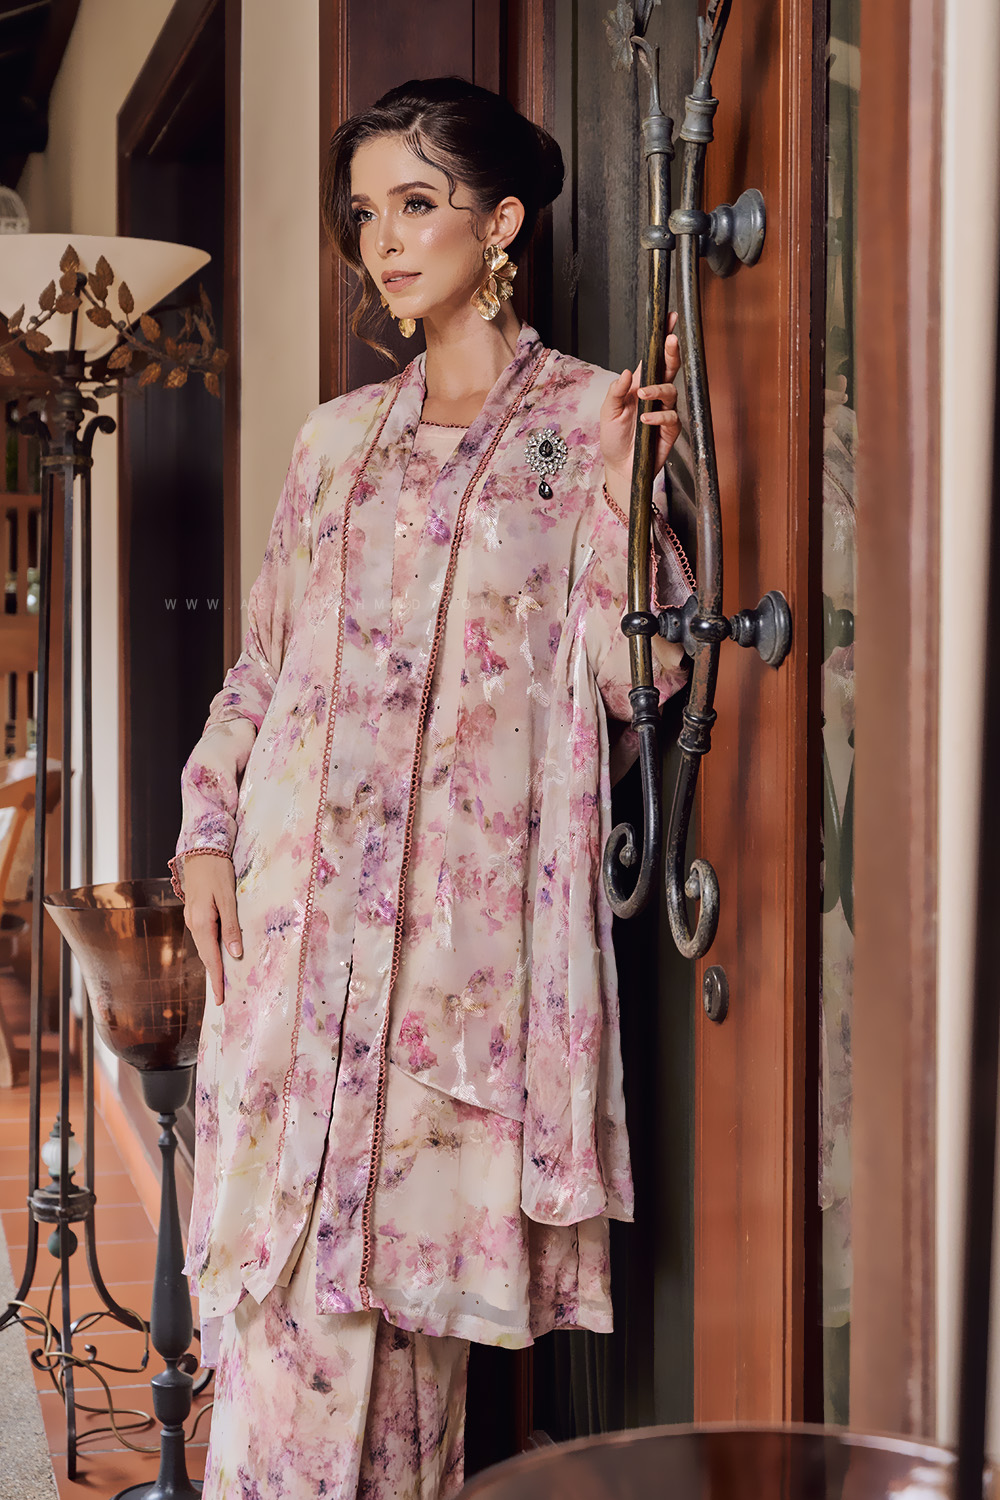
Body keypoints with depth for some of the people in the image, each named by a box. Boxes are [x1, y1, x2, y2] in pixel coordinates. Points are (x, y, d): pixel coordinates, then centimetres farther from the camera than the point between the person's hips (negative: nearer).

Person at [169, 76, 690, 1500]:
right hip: (300, 894, 4)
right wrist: (208, 827, 7)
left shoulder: (593, 419, 3)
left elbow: (641, 674, -5)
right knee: (282, 1243, 3)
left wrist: (620, 495, -19)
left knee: (406, 1250, 3)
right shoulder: (339, 435, 15)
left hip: (467, 905, -3)